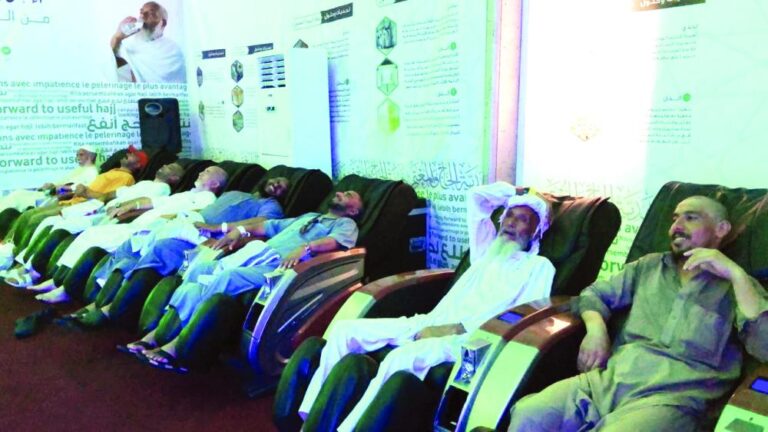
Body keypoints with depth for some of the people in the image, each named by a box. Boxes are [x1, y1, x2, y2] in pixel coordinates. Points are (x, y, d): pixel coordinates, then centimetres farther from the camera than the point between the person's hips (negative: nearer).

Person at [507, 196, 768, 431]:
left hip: (671, 397, -3)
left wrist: (737, 274, -9)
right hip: (609, 379, 4)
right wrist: (595, 327, 1)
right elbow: (594, 293, 22)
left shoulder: (737, 286, 11)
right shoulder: (649, 265, 22)